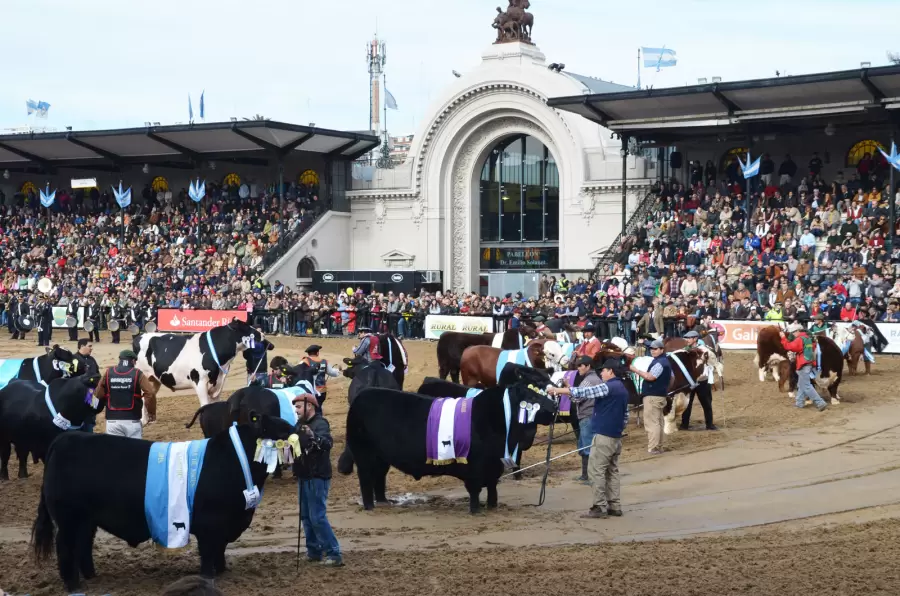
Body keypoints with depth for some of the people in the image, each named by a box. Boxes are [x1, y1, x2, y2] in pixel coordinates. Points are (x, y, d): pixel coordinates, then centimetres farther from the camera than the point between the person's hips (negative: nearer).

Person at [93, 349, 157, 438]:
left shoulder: (108, 373, 2)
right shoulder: (137, 374, -3)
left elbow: (98, 394, 0)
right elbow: (150, 393, -12)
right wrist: (152, 412, 0)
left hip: (112, 420, 2)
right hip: (132, 421, -2)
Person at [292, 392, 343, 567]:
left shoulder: (320, 424, -16)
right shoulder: (301, 424, 10)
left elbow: (327, 443, -35)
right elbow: (296, 443, 19)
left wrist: (314, 437, -52)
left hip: (317, 477, -9)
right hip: (304, 476, 9)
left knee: (317, 517, -10)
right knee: (306, 516, 13)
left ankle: (334, 553, -7)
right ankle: (314, 551, 21)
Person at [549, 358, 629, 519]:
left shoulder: (607, 387, -13)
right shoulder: (623, 389, 15)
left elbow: (582, 392, -16)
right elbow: (625, 416, 20)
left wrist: (558, 390, -8)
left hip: (603, 436, -9)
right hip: (616, 437, 9)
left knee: (596, 471, -7)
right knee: (612, 471, 11)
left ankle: (600, 508, -10)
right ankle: (614, 507, 10)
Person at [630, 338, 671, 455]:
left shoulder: (659, 363, -17)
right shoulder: (665, 361, 18)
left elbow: (650, 377, -27)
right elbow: (671, 377, 28)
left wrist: (635, 370, -20)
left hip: (652, 396, -11)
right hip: (660, 395, 11)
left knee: (651, 423, -11)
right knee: (658, 422, 14)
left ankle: (653, 449, -13)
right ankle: (658, 447, 19)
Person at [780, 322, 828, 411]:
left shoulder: (800, 339, -15)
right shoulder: (808, 338, 14)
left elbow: (789, 346, -20)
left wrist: (783, 337, -12)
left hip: (803, 366, -10)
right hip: (809, 364, 10)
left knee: (806, 386, -8)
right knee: (801, 385, 19)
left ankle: (820, 403, -12)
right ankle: (800, 403, 26)